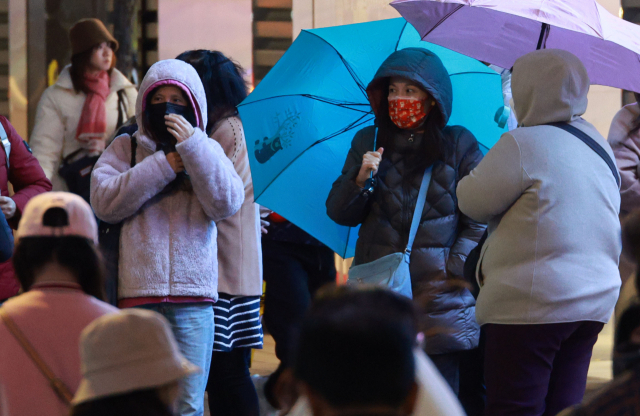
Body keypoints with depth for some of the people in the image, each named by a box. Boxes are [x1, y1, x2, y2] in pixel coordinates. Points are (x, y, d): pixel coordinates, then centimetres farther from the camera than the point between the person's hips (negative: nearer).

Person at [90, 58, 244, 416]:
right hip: (138, 293, 0)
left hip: (193, 296, 0)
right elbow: (105, 202, -5)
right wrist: (164, 165, -8)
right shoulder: (125, 148, 11)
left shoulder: (207, 151, 13)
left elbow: (226, 203, -4)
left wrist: (193, 146, -10)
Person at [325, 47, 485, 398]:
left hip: (439, 297, -2)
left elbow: (478, 219, 1)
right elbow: (338, 213, 8)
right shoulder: (367, 142, 11)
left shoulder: (459, 144, 3)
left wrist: (455, 267, -9)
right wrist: (360, 179, -9)